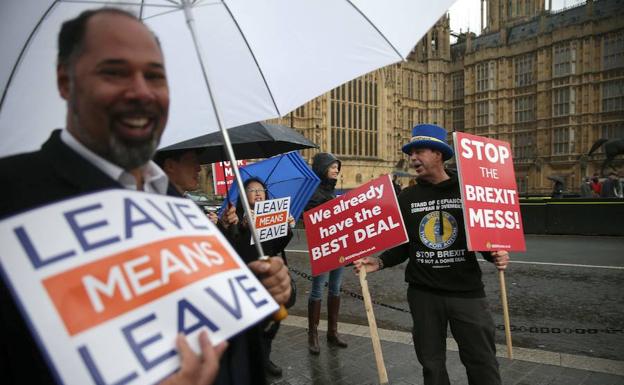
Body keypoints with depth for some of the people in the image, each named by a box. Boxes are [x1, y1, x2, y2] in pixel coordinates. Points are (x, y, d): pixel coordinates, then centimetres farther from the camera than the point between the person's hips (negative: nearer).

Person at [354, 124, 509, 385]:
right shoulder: (407, 197, 3)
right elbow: (402, 246, 7)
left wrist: (496, 255, -17)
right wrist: (378, 263, -9)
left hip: (467, 291, -2)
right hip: (423, 293, 2)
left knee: (482, 361, 7)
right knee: (432, 362, 16)